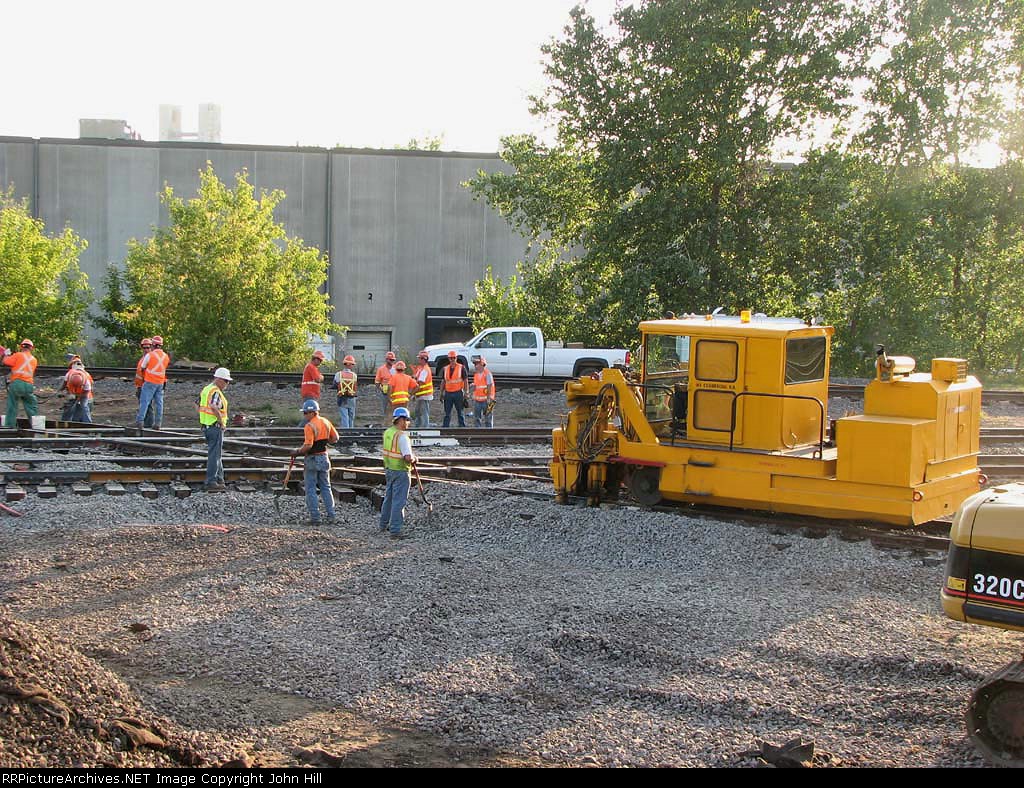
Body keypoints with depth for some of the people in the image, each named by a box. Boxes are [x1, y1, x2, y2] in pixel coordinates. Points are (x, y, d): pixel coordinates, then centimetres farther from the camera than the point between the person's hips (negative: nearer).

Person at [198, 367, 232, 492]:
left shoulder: (206, 389, 14)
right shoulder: (216, 392, -17)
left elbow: (199, 406, 21)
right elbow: (214, 407, -33)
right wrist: (222, 422, -23)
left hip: (205, 425, 10)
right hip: (215, 427, -10)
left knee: (217, 454, 19)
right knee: (215, 455, -5)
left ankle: (219, 478, 26)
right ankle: (211, 483, -4)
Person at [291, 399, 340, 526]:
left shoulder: (309, 426, -18)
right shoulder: (326, 422, 5)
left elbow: (308, 445, -25)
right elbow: (335, 438, 12)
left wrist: (298, 452, -11)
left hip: (312, 459, -7)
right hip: (324, 457, 7)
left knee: (311, 489, 2)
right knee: (326, 488, 13)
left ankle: (315, 518, 1)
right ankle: (331, 516, 11)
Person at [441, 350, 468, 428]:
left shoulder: (461, 368, -2)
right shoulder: (446, 369, 10)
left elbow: (465, 381, -2)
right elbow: (444, 381, 15)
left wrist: (466, 393, -8)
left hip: (458, 393, -3)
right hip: (448, 393, 3)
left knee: (460, 412, 5)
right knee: (447, 413, 5)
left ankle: (462, 427, 11)